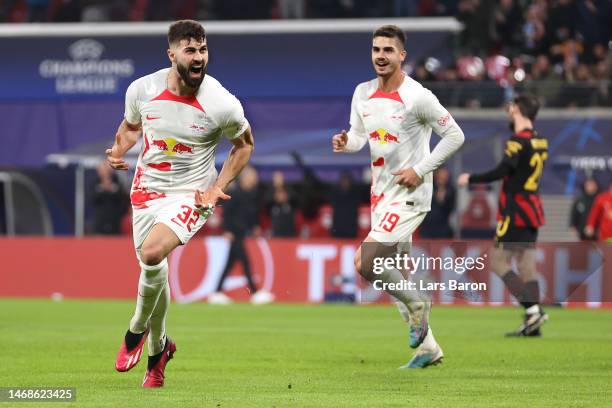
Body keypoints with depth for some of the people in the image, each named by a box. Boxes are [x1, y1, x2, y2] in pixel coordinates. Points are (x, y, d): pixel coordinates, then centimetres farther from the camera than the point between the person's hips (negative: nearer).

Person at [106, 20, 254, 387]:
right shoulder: (142, 90, -9)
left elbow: (244, 144, 4)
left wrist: (219, 187, -6)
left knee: (152, 253, -28)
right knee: (154, 272, 10)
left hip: (192, 194, -4)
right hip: (147, 189, 4)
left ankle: (137, 330, -3)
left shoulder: (222, 104, -16)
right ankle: (159, 347, 36)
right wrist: (118, 150, -8)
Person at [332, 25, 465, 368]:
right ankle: (428, 347, 25)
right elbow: (359, 135, 15)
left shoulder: (417, 97, -15)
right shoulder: (363, 93, 5)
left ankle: (417, 304, 4)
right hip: (381, 194, 8)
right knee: (396, 276, 12)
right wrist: (345, 142, -8)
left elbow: (455, 136, -9)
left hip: (409, 195, -8)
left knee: (364, 263, -20)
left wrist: (420, 170, -15)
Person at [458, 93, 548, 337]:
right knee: (526, 266, 7)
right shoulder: (539, 141, 12)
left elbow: (503, 170, -26)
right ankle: (532, 326, 3)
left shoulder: (518, 141, -15)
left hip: (515, 211, -8)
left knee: (499, 262, -5)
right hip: (532, 208, 8)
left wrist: (470, 179, -15)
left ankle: (533, 310, -17)